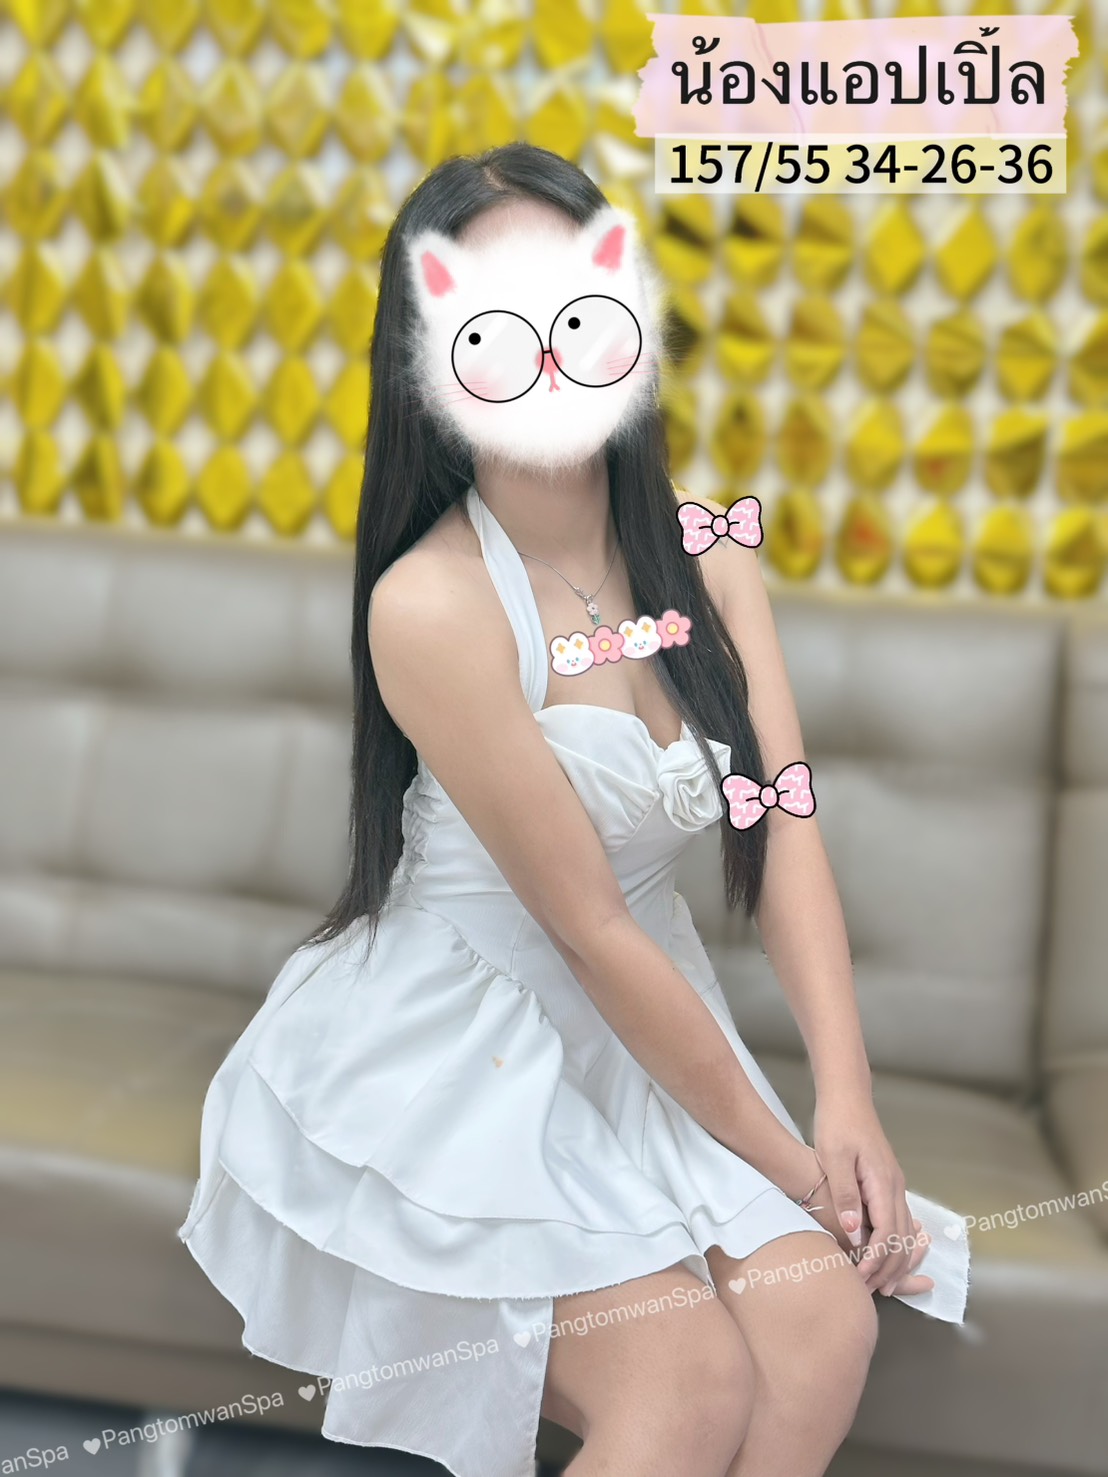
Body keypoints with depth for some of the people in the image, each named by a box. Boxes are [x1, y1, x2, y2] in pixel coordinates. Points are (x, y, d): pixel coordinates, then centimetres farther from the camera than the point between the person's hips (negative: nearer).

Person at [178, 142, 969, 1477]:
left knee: (825, 1324, -14)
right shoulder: (431, 604, -22)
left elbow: (783, 830, -7)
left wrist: (847, 1106, -18)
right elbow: (590, 928, -19)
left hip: (644, 1025, 6)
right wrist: (781, 1157, -12)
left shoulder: (705, 554, -1)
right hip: (458, 1052, -5)